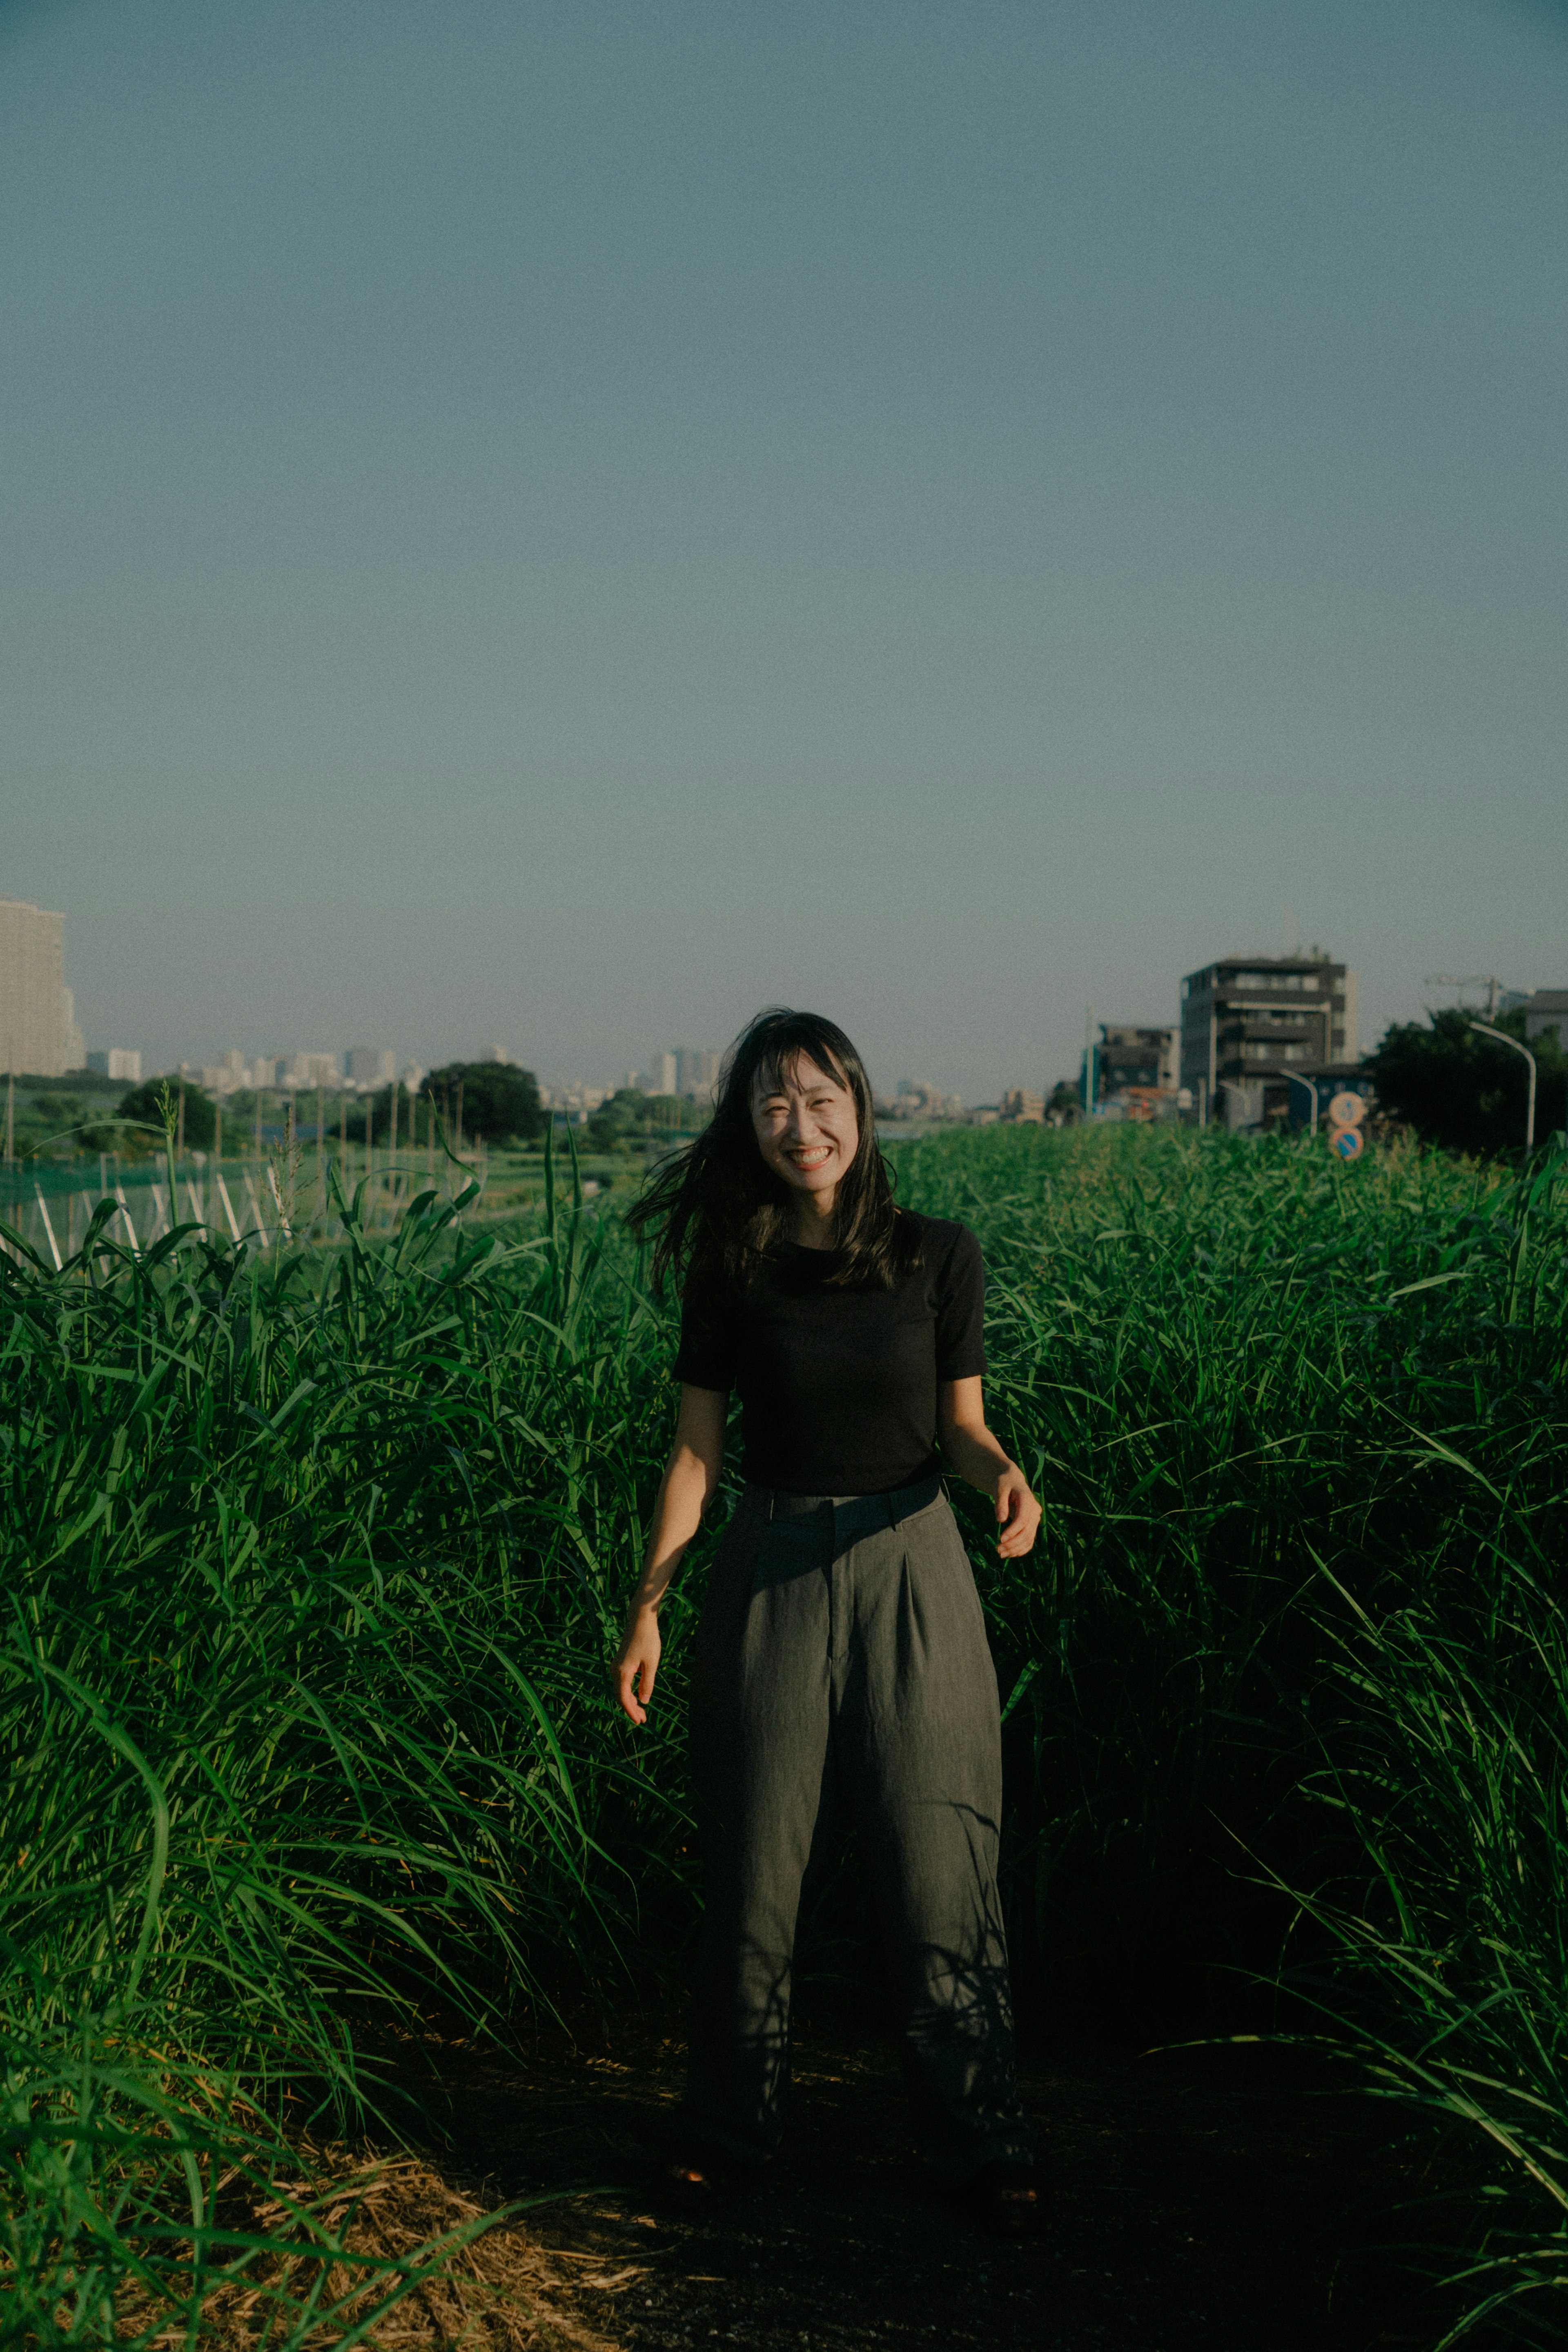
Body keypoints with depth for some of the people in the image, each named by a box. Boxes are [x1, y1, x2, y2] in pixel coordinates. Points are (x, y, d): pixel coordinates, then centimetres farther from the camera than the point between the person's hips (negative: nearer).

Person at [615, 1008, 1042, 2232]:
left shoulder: (938, 1256, -4)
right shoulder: (731, 1272, -2)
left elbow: (962, 1424, 2)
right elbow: (697, 1450, 1)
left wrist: (1006, 1476, -20)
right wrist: (648, 1610, -2)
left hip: (909, 1572, -1)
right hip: (771, 1577, 1)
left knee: (940, 1868, 2)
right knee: (755, 1867, 9)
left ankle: (982, 2143, 16)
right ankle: (734, 2127, 27)